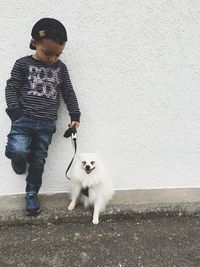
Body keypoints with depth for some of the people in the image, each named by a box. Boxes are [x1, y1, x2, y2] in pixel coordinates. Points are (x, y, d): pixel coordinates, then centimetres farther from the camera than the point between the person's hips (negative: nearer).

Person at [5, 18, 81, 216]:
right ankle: (19, 160, 15)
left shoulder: (61, 68, 9)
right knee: (19, 150, -24)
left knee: (38, 161, 8)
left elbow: (68, 93, 11)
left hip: (47, 124, 2)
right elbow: (11, 88, 1)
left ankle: (32, 194, 28)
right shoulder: (23, 64, 2)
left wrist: (75, 115, 3)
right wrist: (15, 111, -12)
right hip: (24, 118, -2)